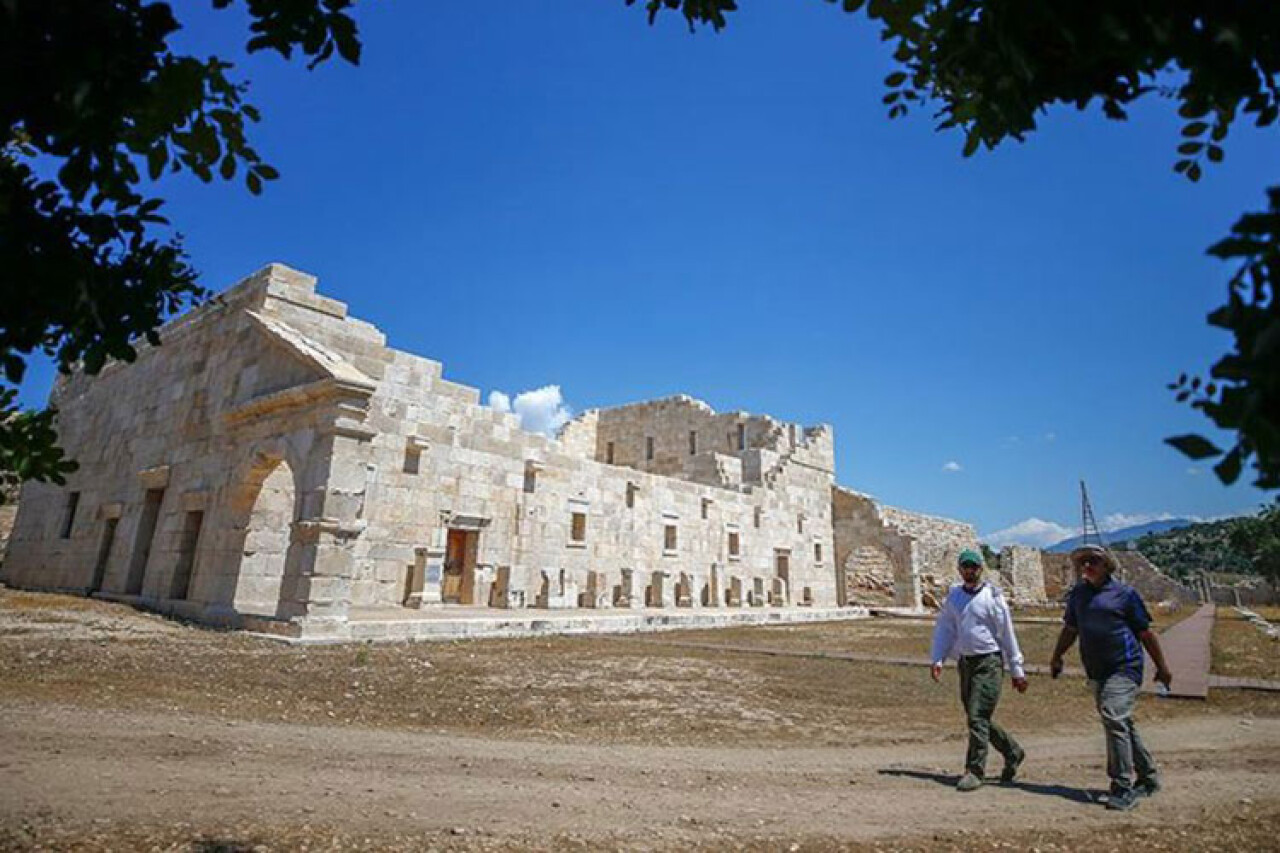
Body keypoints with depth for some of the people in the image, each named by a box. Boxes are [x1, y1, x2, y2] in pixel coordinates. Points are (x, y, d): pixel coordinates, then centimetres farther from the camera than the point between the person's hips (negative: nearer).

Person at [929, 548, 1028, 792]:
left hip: (989, 662, -5)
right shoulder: (953, 596, 8)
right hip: (965, 662, 6)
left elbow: (1007, 633, -2)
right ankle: (1012, 751, 35)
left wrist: (1017, 670, 0)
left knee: (978, 717, -10)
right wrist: (937, 660, -2)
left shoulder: (992, 596, -5)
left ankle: (975, 771, 0)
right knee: (976, 718, 13)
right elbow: (944, 629, 10)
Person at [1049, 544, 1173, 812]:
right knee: (1122, 724, 14)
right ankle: (1149, 777, 32)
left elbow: (1145, 633, 3)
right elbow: (1070, 629, 19)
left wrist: (1162, 668, 6)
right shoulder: (1077, 593, 11)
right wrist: (1056, 657, 14)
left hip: (1125, 668, -6)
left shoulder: (1124, 593, -4)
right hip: (1096, 672, 6)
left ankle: (1123, 788, -13)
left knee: (1114, 718, -18)